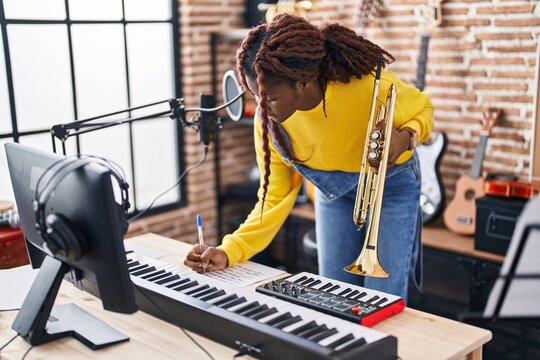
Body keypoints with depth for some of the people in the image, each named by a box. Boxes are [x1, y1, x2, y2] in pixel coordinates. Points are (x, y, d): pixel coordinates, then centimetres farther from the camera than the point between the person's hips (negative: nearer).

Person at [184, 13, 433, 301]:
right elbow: (275, 199, -15)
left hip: (392, 185, -3)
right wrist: (228, 252, -27)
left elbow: (423, 109, -13)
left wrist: (405, 137, -36)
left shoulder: (369, 84, -35)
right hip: (334, 191, 3)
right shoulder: (268, 121, -24)